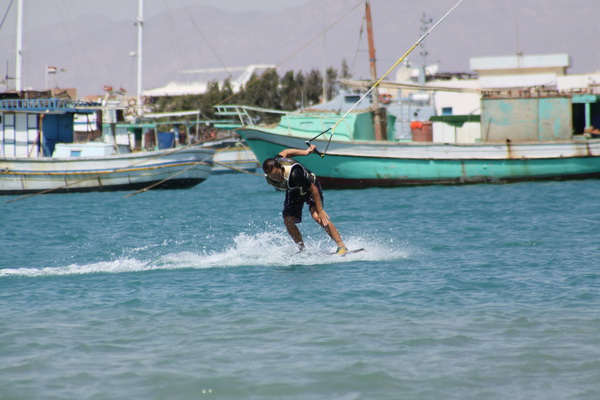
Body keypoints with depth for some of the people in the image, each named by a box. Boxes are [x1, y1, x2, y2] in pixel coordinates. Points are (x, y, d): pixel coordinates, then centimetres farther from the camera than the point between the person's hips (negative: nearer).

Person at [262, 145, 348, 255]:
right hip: (294, 192, 7)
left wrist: (320, 211, -31)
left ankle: (342, 246, -28)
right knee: (288, 221, -8)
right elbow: (284, 153, -5)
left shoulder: (294, 174, -43)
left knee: (316, 215, -27)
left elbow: (313, 189, -32)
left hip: (310, 186, -6)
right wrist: (305, 152, 5)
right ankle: (302, 249, 11)